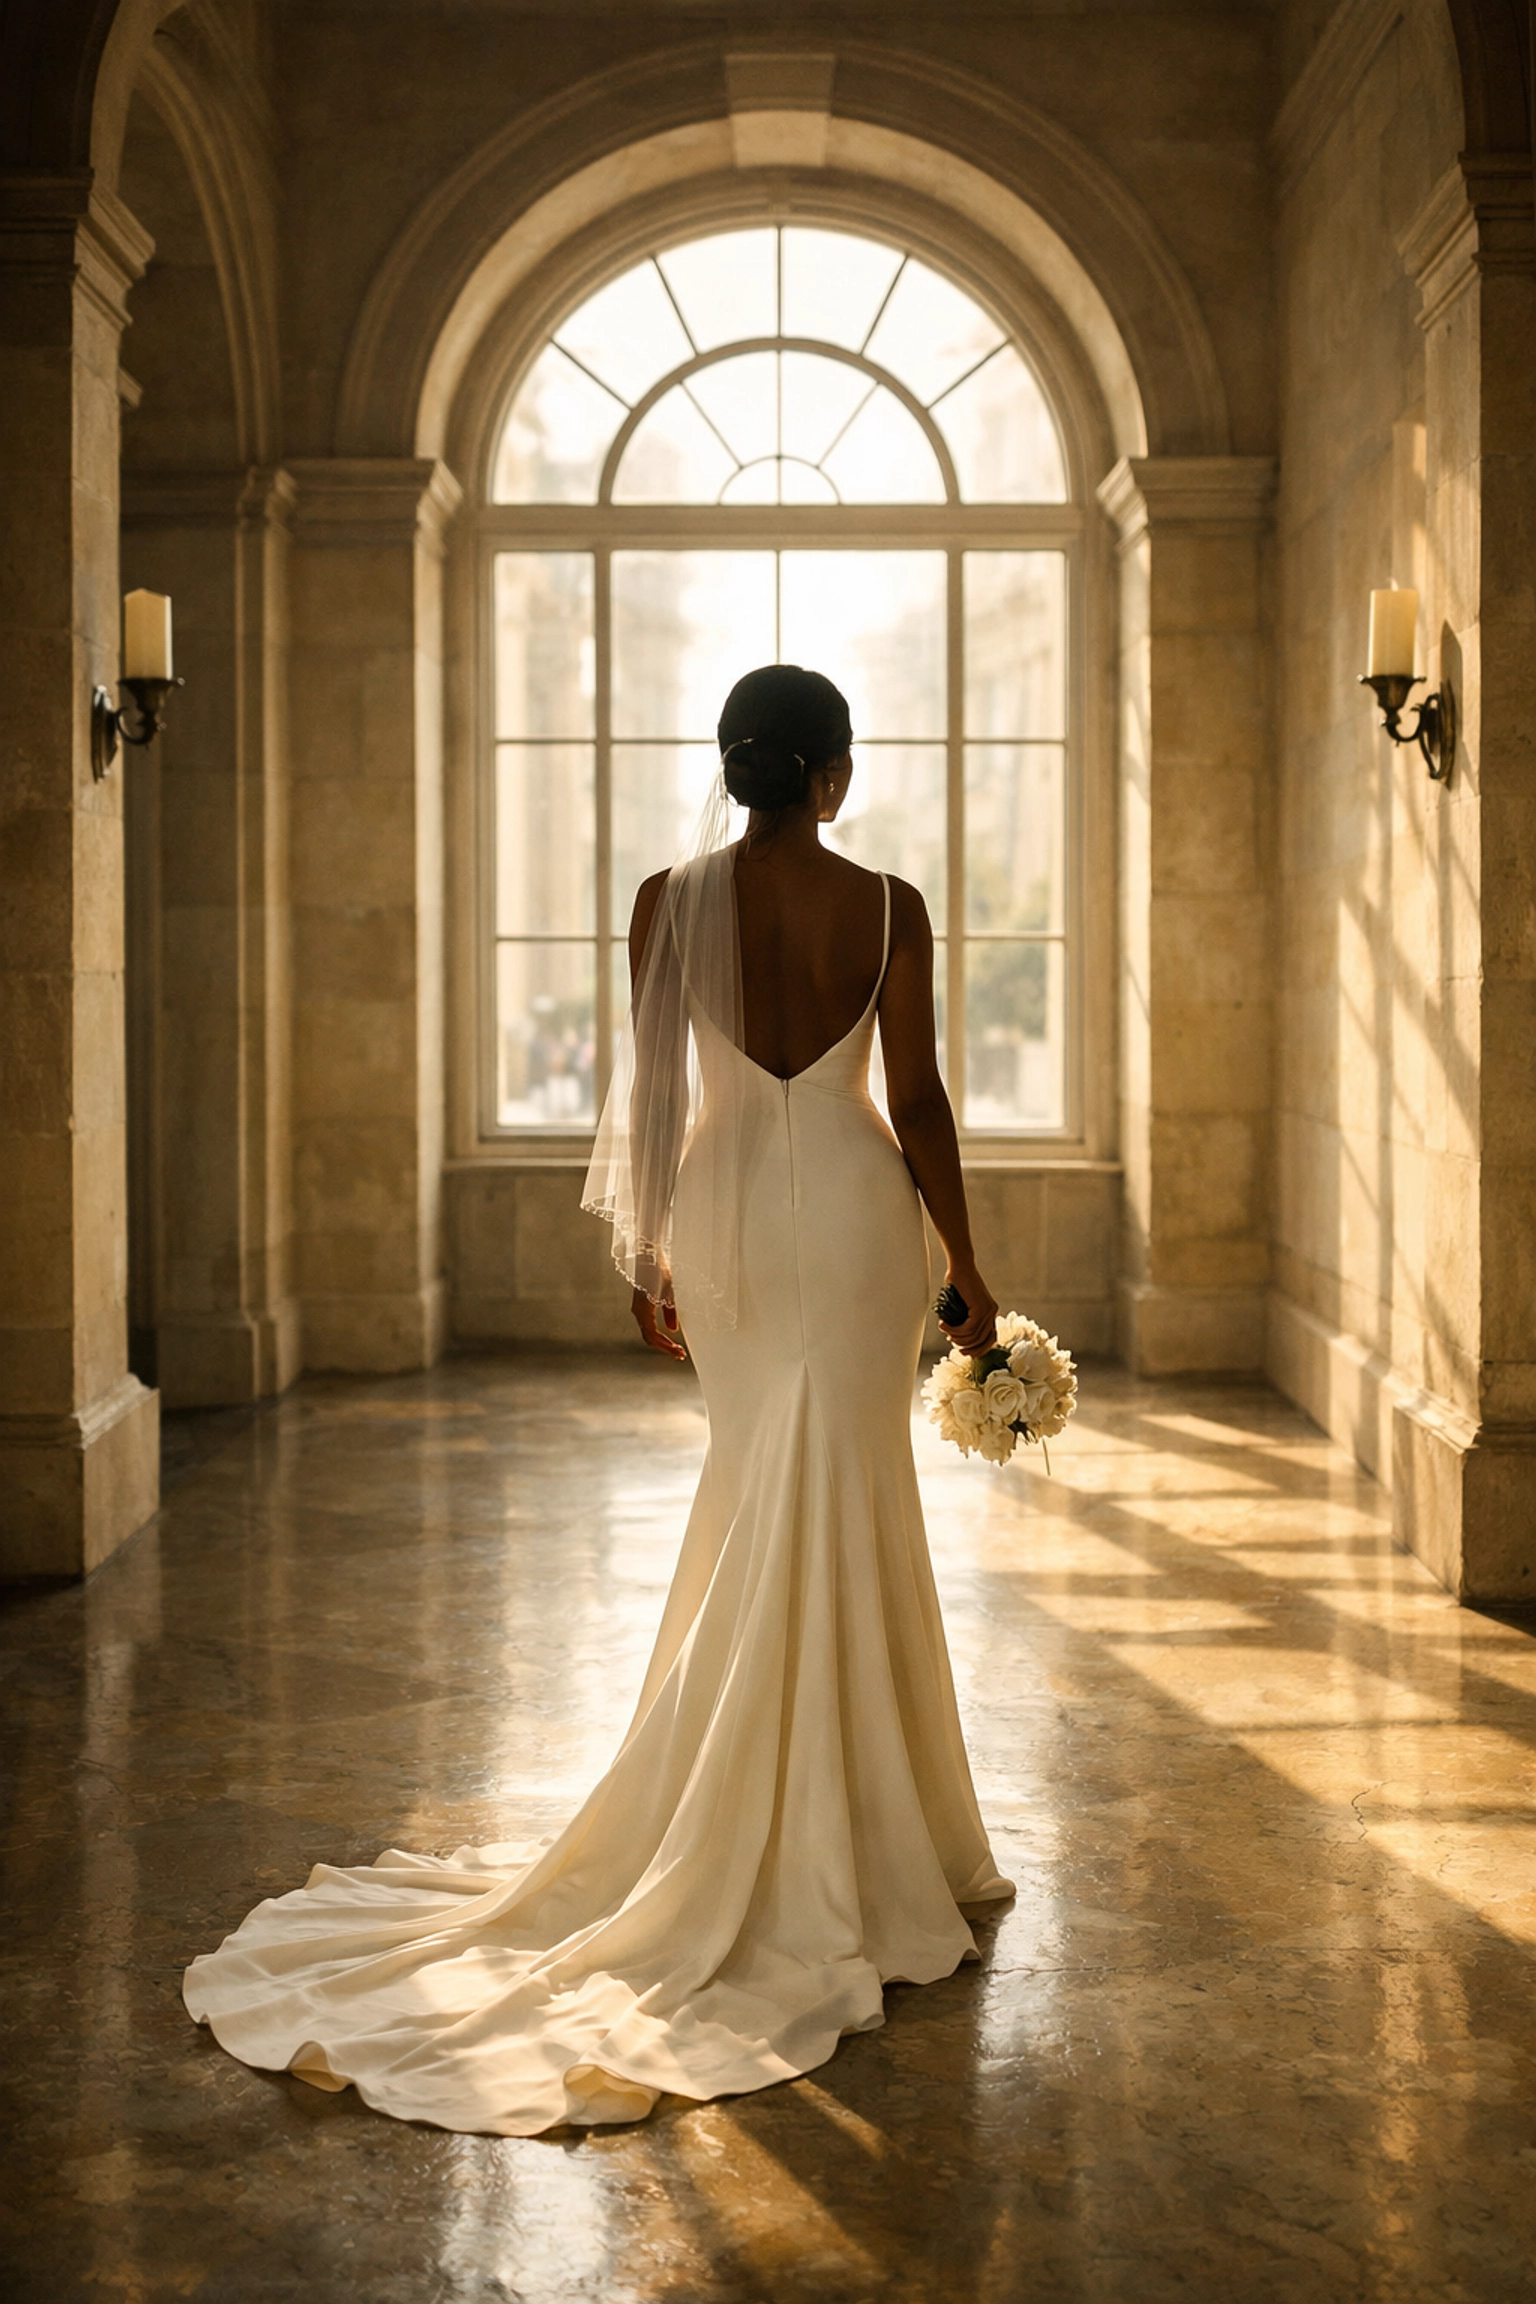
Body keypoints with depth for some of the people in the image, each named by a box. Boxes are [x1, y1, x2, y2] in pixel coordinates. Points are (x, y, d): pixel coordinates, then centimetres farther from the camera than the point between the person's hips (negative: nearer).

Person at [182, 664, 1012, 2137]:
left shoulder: (673, 902, -4)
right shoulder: (887, 909, -7)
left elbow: (653, 1090, -1)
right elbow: (917, 1103, -6)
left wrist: (648, 1251, 10)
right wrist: (966, 1263, 3)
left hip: (729, 1211, 2)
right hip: (858, 1207, -2)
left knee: (756, 1505, 15)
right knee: (848, 1505, 5)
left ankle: (767, 1825, 25)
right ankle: (843, 1836, 12)